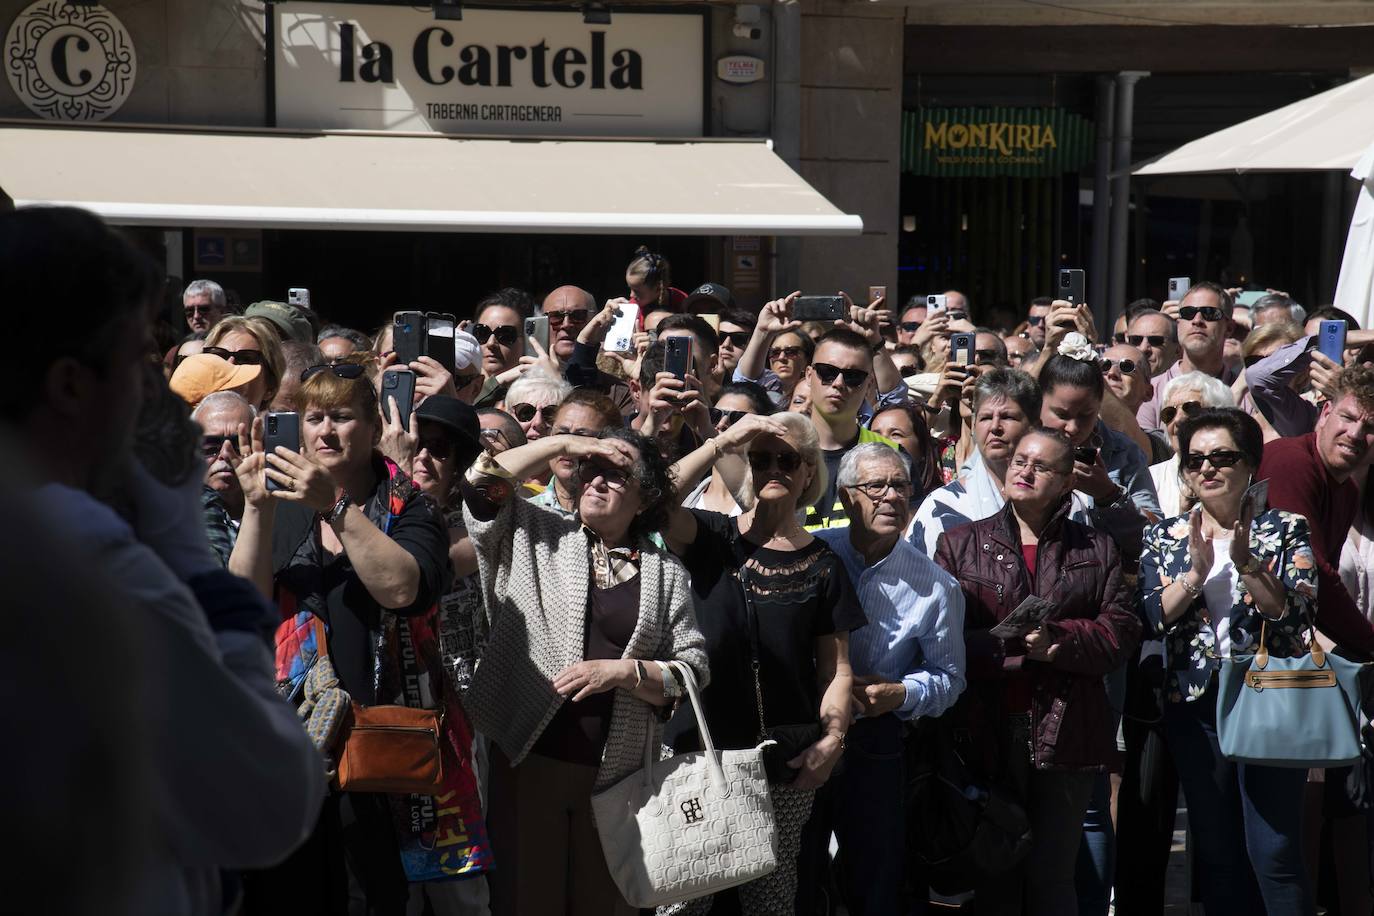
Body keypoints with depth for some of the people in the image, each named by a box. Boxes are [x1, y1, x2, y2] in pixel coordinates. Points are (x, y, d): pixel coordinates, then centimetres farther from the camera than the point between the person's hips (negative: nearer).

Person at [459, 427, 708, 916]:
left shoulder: (665, 573, 9)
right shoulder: (535, 535, 9)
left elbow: (692, 671, 4)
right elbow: (479, 485, -5)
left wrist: (623, 672, -11)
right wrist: (561, 445, -3)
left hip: (618, 769, 1)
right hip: (527, 756, -1)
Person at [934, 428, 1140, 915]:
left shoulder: (1095, 548, 12)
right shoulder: (959, 544, 8)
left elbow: (1121, 630, 1)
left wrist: (1055, 639, -14)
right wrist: (1014, 648, -15)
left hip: (1063, 734, 1)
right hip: (986, 733, 0)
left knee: (1052, 877, 3)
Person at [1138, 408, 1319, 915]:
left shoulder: (1285, 529, 1)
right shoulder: (1163, 537, 8)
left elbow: (1298, 612, -11)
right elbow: (1151, 616, -3)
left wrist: (1247, 564, -23)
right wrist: (1197, 571, -16)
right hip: (1194, 705, 3)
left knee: (1274, 853, -6)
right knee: (1215, 853, 10)